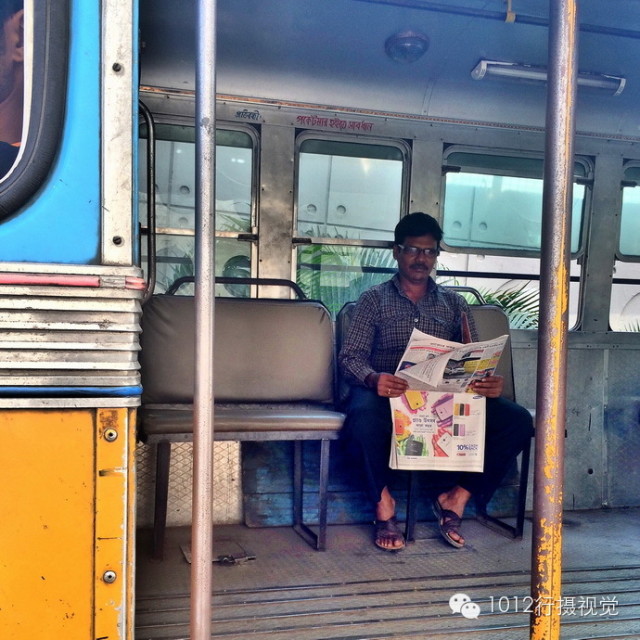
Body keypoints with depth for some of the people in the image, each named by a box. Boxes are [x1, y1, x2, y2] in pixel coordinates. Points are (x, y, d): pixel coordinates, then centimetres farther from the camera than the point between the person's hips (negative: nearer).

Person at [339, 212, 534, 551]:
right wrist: (373, 379, -25)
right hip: (387, 394, -3)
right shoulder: (374, 300, 11)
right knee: (364, 414, -39)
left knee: (517, 420, -20)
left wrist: (489, 383, -13)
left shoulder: (454, 303, 20)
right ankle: (383, 504, -15)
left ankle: (457, 498, -11)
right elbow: (351, 356, 0)